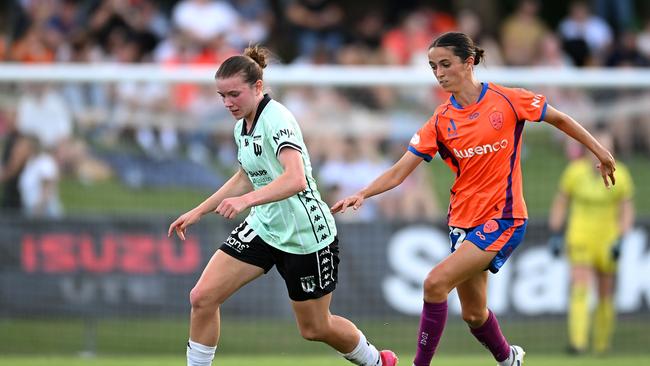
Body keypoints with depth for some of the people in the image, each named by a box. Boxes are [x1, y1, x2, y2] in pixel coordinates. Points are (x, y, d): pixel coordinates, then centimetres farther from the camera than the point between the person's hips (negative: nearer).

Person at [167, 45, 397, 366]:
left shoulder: (276, 119, -24)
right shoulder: (243, 125, 3)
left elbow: (296, 179, -39)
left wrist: (246, 200, -51)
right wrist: (198, 211, 19)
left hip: (305, 236, -7)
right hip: (264, 227, 7)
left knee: (315, 328, 9)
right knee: (202, 297, -10)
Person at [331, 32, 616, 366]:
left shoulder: (507, 100, -8)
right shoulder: (441, 121, 1)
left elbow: (559, 119, 7)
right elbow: (399, 172, -2)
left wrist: (599, 151, 12)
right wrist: (362, 194, -18)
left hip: (502, 219, -5)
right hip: (463, 222, 5)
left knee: (436, 283, -22)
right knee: (473, 314, 12)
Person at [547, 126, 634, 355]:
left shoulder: (620, 175, -3)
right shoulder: (575, 171, -3)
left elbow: (627, 212, 1)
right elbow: (560, 203, 8)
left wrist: (620, 240, -10)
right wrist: (555, 234, 4)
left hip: (607, 245, 1)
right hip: (579, 241, -1)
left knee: (606, 297, 10)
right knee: (579, 290, -16)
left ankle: (602, 344, 25)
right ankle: (577, 342, -25)